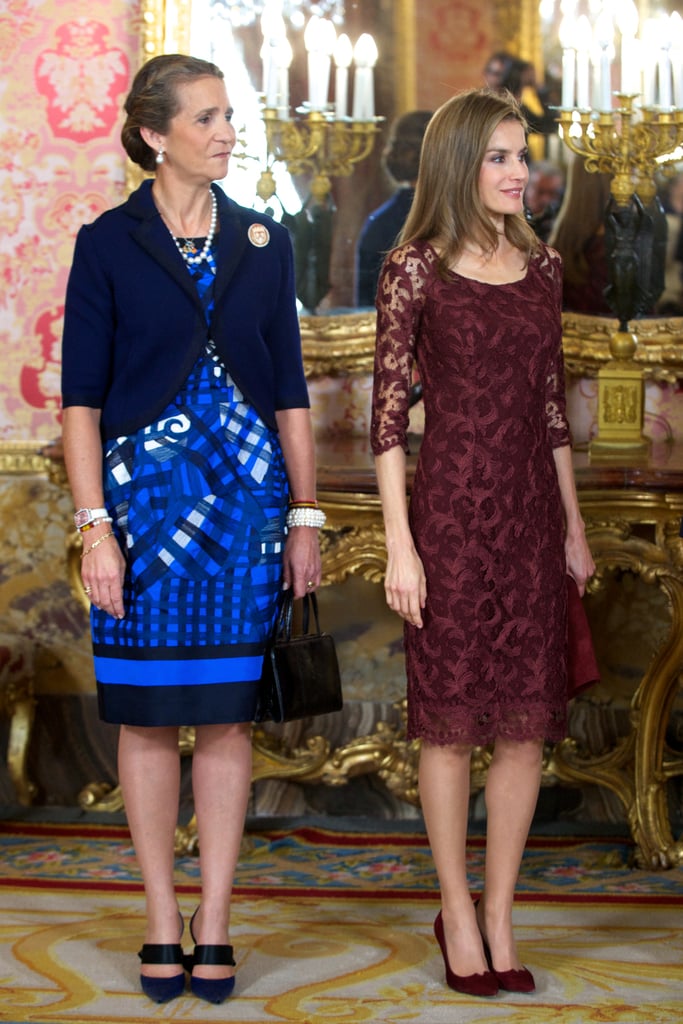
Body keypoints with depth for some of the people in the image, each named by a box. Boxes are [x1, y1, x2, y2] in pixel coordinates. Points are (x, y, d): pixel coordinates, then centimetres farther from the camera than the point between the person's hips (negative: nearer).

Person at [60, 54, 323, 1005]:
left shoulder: (263, 241, 8)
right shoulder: (108, 244, -1)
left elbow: (290, 391, 10)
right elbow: (81, 398, -3)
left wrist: (306, 516, 5)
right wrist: (94, 525, -10)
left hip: (247, 497, 2)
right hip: (144, 491, -2)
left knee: (227, 715, 3)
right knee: (148, 716, 2)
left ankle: (214, 925, 10)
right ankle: (162, 926, 11)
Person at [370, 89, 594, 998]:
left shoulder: (542, 267, 10)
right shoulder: (415, 272, -5)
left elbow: (552, 404, 14)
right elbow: (389, 413, -6)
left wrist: (574, 526, 14)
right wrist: (400, 544, -11)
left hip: (531, 508, 5)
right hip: (451, 507, -5)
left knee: (528, 722, 4)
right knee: (452, 720, 3)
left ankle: (500, 918, 15)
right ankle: (458, 916, 15)